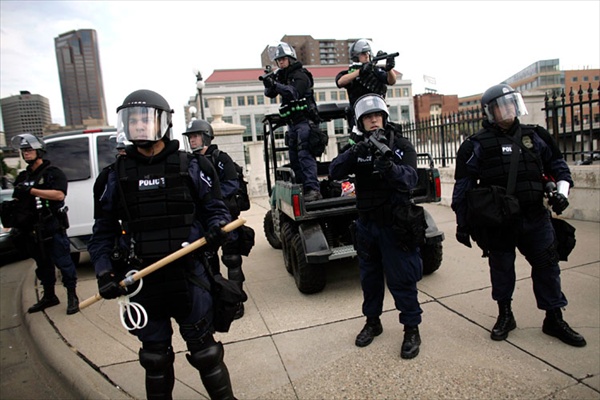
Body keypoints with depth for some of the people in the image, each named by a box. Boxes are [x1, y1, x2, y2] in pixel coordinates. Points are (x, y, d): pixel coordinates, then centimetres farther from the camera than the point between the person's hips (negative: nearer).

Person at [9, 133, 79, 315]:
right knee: (42, 264, 17)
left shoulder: (52, 172, -6)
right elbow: (18, 200, 23)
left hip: (53, 228, -7)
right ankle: (49, 296, 30)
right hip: (33, 230, 7)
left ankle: (72, 296, 8)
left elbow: (59, 194, -21)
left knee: (63, 262, -2)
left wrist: (31, 190, -22)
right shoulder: (23, 177, 15)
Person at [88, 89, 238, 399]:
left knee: (205, 351, 12)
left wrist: (217, 227, -16)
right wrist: (104, 272, -4)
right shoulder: (115, 176, 4)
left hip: (189, 277, -2)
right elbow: (103, 231, 9)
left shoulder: (190, 167, 0)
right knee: (155, 358, 18)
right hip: (142, 283, 2)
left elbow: (215, 208, 6)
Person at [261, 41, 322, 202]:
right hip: (292, 123, 9)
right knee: (294, 158, 7)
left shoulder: (300, 75, -6)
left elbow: (294, 92, -23)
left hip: (305, 121, -8)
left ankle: (313, 189, -23)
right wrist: (269, 84, -12)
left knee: (305, 154, -19)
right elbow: (270, 94, 9)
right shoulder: (282, 76, 18)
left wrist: (275, 84, -33)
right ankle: (303, 188, 12)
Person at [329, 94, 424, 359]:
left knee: (401, 280, 2)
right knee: (369, 277, 17)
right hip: (366, 225, 4)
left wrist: (389, 166, -40)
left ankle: (412, 330, 21)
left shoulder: (402, 146, -6)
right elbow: (334, 171, -13)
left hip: (395, 225, -4)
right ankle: (372, 322, 36)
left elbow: (410, 180, -21)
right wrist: (355, 153, -29)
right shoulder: (357, 148, 3)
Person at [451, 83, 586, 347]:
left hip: (535, 217, 4)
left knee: (547, 265, 8)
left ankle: (554, 319, 24)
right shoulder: (477, 145, -4)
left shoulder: (535, 136, 9)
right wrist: (462, 223, -3)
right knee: (501, 268, 9)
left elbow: (557, 165, 20)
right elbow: (463, 186, -2)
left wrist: (561, 190, 2)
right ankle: (505, 315, 27)